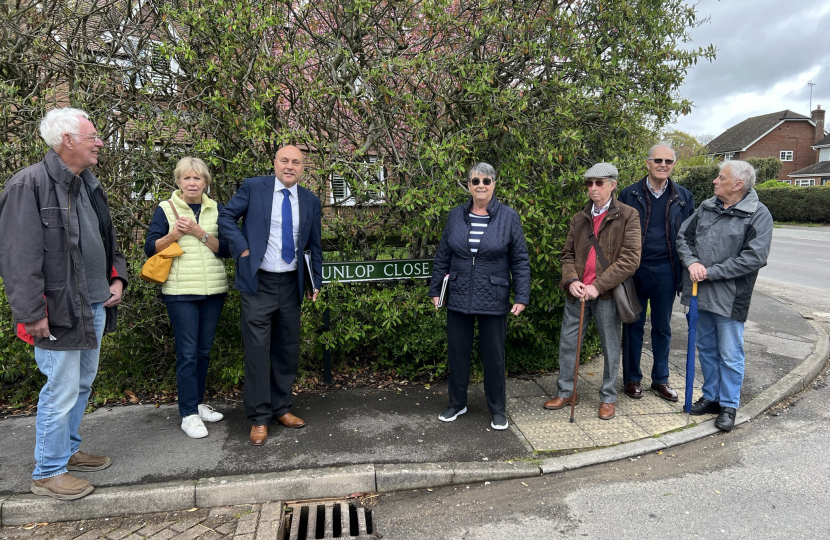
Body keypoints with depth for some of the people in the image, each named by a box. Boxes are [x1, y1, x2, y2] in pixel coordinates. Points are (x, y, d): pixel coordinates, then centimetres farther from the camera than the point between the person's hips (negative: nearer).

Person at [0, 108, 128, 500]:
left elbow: (106, 238, 22)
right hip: (60, 312, -9)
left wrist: (116, 278, 9)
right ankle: (48, 472, 19)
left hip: (95, 306, 9)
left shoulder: (88, 184, 13)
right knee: (61, 391, 1)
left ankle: (68, 450, 38)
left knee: (82, 384, 20)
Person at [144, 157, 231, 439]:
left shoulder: (216, 209, 8)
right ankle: (189, 413, 5)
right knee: (187, 351, -4)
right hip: (181, 291, -3)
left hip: (213, 289, 3)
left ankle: (197, 402, 26)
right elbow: (150, 249, -1)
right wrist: (173, 233, -16)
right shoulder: (165, 209, 1)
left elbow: (226, 249, -1)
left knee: (204, 349, 12)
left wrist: (200, 232, -14)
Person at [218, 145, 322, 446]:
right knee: (257, 351, -2)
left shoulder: (310, 201, 8)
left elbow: (314, 244, 13)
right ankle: (259, 418, 10)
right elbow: (226, 218, 1)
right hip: (258, 283, -4)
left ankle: (281, 408, 26)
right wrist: (243, 249, -11)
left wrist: (316, 281, 12)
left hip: (291, 284, 4)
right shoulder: (253, 187, -2)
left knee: (288, 350, 11)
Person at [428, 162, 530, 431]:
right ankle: (457, 403, 31)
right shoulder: (456, 216, 4)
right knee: (457, 352, 12)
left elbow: (520, 261, -3)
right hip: (458, 298, 3)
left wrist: (521, 296, -8)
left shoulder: (508, 217, -4)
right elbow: (442, 256, 8)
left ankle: (498, 409, 27)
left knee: (494, 356, 9)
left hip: (493, 301, -2)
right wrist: (435, 290, 7)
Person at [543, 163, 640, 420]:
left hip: (607, 294, -4)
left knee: (610, 347, 8)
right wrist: (571, 280, -8)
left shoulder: (628, 216, -3)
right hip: (577, 292, 4)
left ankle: (608, 398, 25)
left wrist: (598, 286, -17)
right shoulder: (580, 218, 11)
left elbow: (630, 259, -11)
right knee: (567, 342, 10)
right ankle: (566, 392, 26)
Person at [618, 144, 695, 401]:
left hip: (666, 272, 2)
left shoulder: (683, 197, 5)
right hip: (636, 270, -2)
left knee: (662, 328, 13)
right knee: (634, 326, 9)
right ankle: (632, 378, 23)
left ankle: (660, 379, 27)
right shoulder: (629, 194, -1)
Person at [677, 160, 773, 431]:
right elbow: (683, 235, 12)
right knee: (706, 348, 17)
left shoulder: (758, 214, -11)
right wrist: (691, 262, -7)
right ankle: (711, 396, 33)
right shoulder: (706, 207, 7)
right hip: (701, 293, 6)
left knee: (730, 354, 5)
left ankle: (729, 405, 21)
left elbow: (755, 257, -19)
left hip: (730, 297, -6)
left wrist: (711, 272, -18)